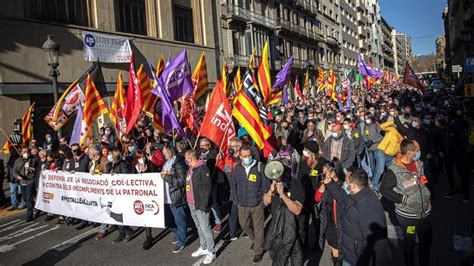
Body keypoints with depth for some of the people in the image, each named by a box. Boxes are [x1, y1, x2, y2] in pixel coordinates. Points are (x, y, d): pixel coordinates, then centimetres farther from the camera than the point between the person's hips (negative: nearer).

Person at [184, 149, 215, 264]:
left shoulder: (202, 168, -16)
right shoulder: (189, 169, 12)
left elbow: (207, 187, -18)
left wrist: (204, 204, -20)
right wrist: (187, 200, 14)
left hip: (200, 204, -9)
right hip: (191, 204, 9)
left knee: (205, 228, -1)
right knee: (199, 227, 18)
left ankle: (211, 252, 11)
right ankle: (203, 248, 31)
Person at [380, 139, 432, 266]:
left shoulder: (419, 164, -2)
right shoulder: (394, 171, -23)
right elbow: (384, 189, -17)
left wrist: (428, 198, 11)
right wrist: (403, 199, -20)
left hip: (425, 211, 6)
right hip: (407, 215, -6)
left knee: (426, 240, 21)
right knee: (409, 242, 13)